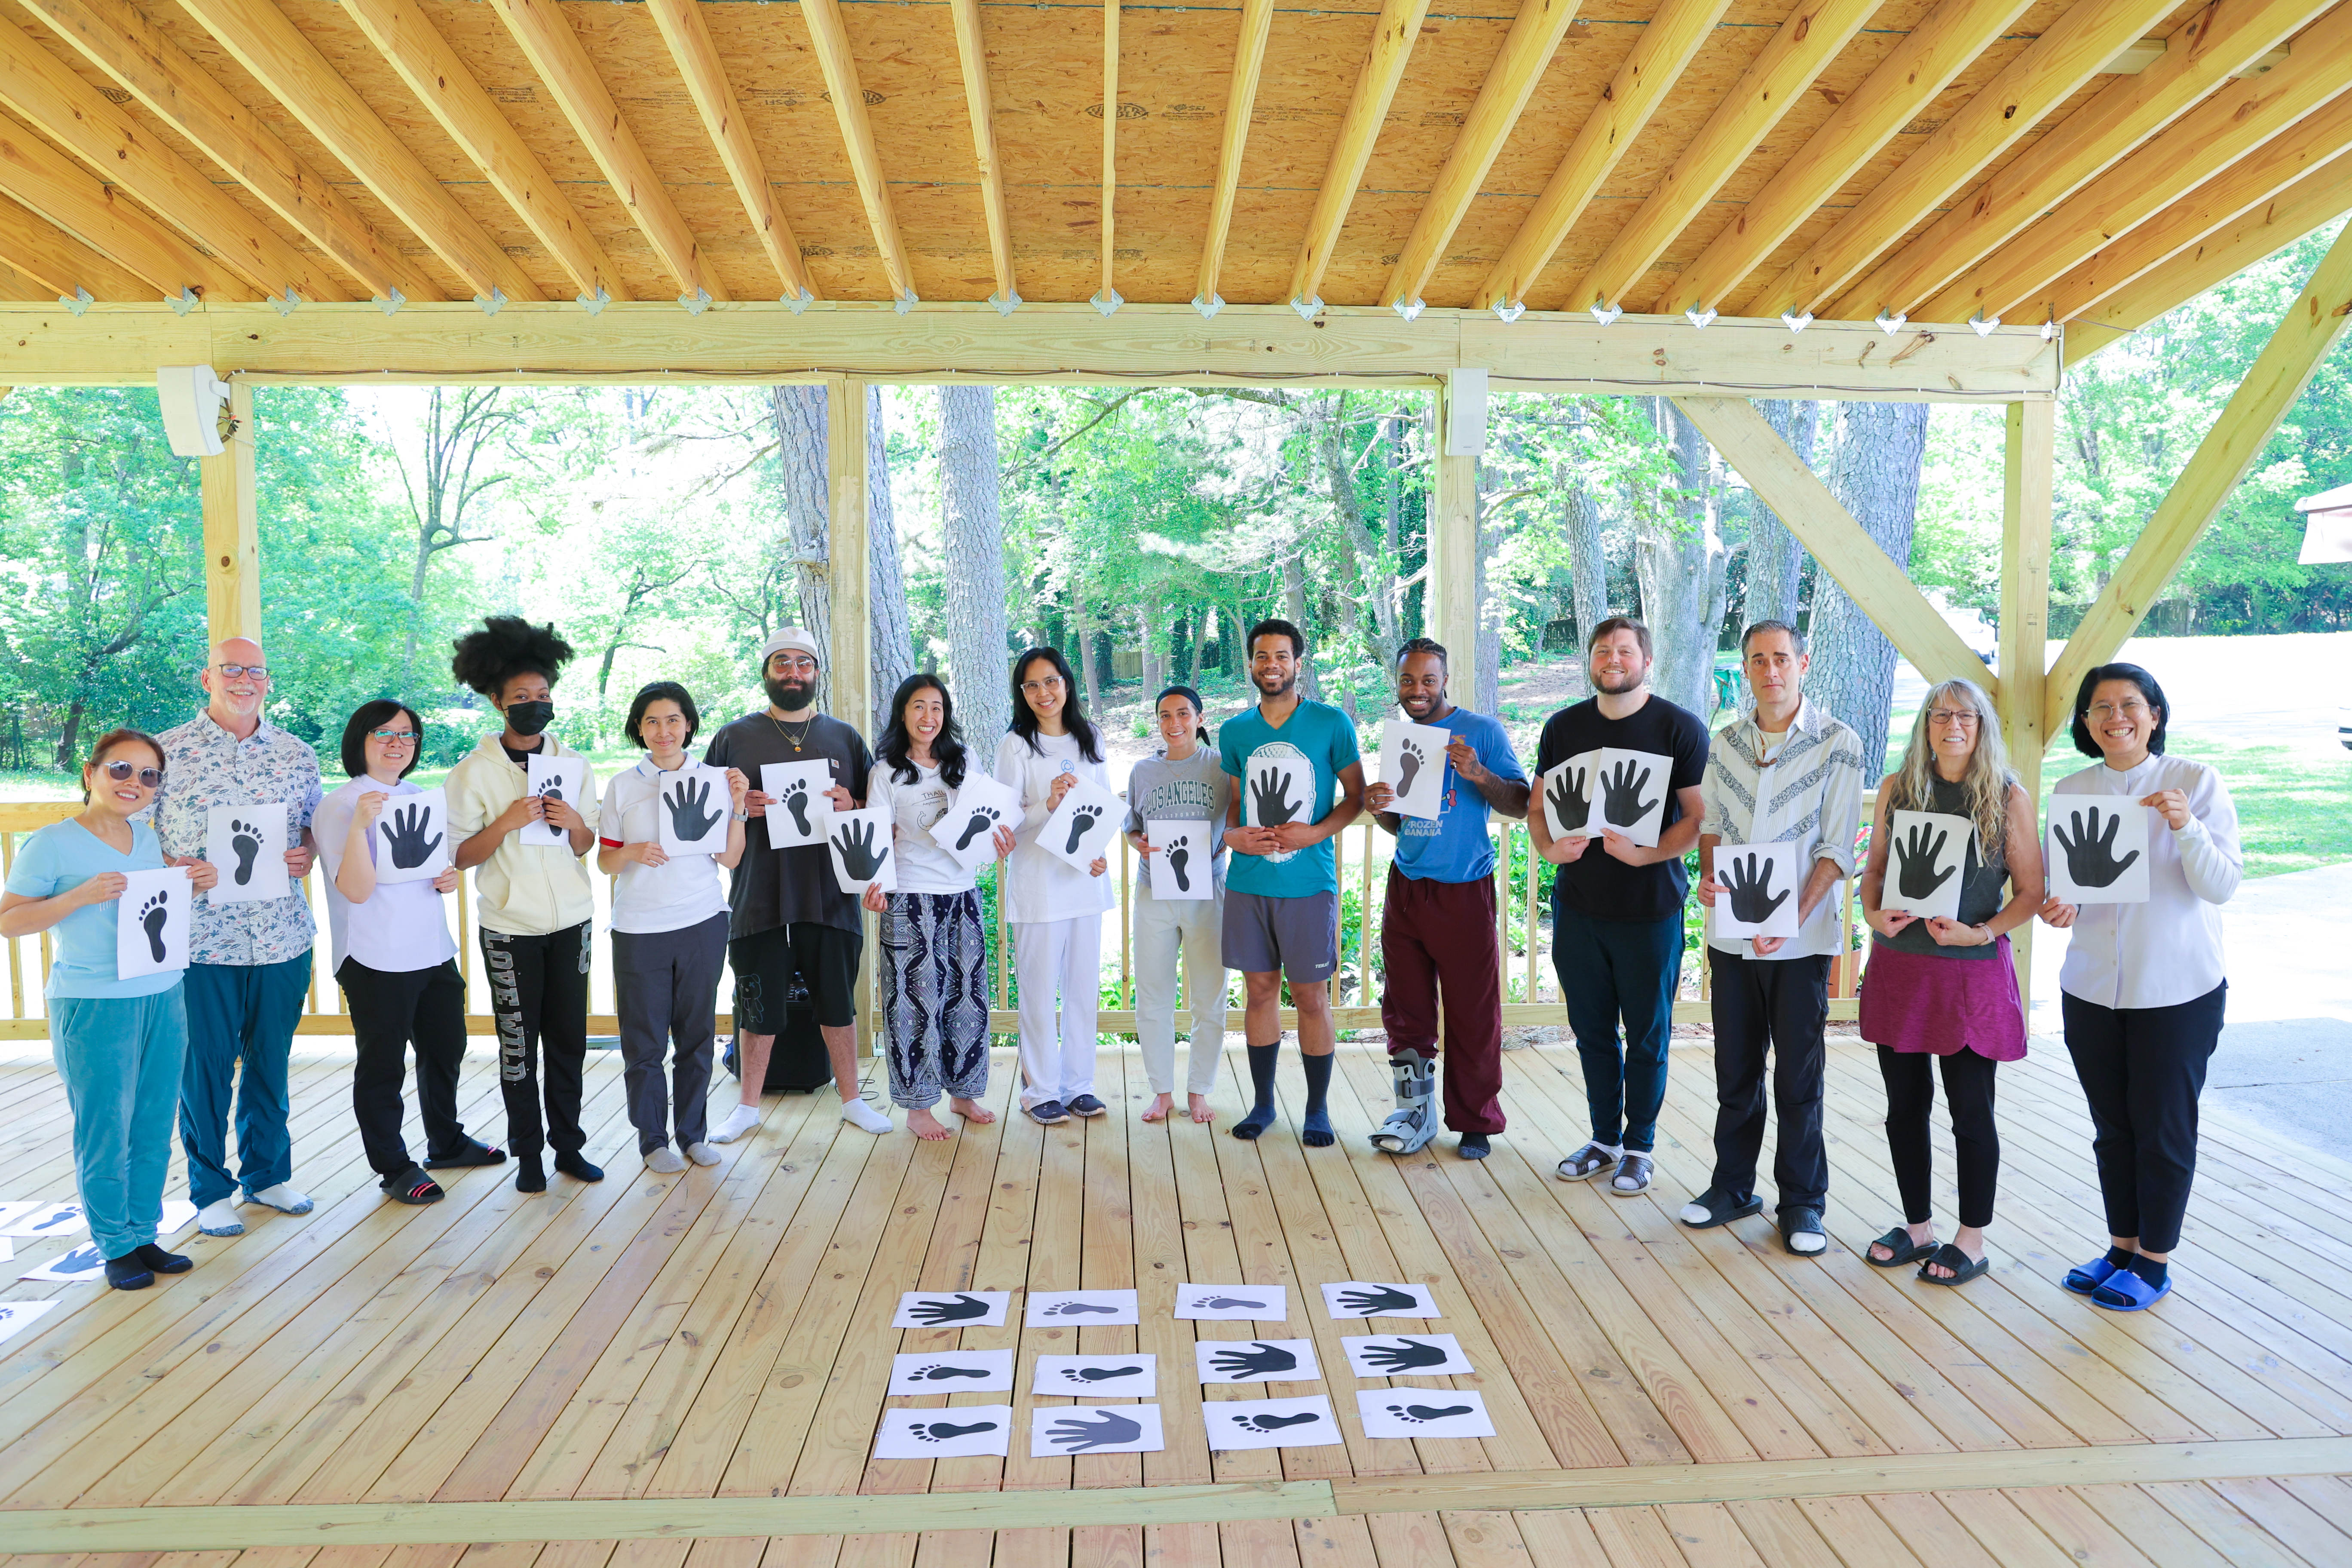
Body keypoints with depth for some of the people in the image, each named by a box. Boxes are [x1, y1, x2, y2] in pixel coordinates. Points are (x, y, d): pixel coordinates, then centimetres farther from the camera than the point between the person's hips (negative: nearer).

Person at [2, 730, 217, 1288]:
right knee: (105, 1131, 3)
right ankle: (116, 1246, 18)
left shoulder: (148, 838, 9)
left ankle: (144, 1234, 24)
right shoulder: (52, 844, -8)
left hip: (164, 998, 6)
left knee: (154, 1127, 11)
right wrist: (82, 895, -21)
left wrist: (194, 886, 3)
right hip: (92, 1007, -5)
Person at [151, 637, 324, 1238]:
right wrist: (174, 869, -16)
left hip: (281, 937, 3)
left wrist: (306, 855, -6)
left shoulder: (297, 756, 7)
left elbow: (315, 825, 15)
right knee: (205, 1070, 6)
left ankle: (267, 1174, 31)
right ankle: (211, 1189, 23)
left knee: (270, 1064, 14)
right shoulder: (167, 752, -1)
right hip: (200, 940, -3)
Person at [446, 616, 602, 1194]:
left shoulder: (574, 764, 6)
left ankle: (568, 1144, 18)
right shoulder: (474, 771, -4)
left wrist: (574, 824, -11)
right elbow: (461, 855, -6)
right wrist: (507, 823, -20)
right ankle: (528, 1154, 14)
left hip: (570, 919, 3)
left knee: (569, 1038, 7)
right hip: (510, 925, -3)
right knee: (519, 1042, 3)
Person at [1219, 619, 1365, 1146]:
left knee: (1312, 997, 3)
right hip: (1248, 882, 3)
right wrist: (1231, 834, -3)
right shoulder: (1235, 732, 8)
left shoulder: (1331, 724, -2)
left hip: (1308, 883, -3)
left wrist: (1318, 832, -14)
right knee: (1260, 991, 10)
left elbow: (1355, 795, 2)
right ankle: (1262, 1103, 24)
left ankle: (1317, 1110, 17)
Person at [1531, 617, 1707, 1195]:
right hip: (1578, 904, 4)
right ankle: (1604, 1138, 29)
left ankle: (1640, 1145, 23)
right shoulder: (1563, 727, 7)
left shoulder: (1680, 728, -5)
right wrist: (1549, 847, -9)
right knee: (1592, 1030, 13)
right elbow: (1539, 808, 11)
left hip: (1650, 908, -3)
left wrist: (1646, 854, -23)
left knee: (1647, 1034, 7)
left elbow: (1699, 816, -8)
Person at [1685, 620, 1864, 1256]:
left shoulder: (1838, 744, -5)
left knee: (1798, 1075, 4)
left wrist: (1794, 917, -18)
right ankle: (1733, 1186, 27)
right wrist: (1707, 876, -4)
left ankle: (1802, 1201, 18)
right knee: (1735, 1068, 13)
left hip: (1800, 936, -4)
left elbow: (1837, 848, -8)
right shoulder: (1726, 743, 7)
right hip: (1732, 932, 4)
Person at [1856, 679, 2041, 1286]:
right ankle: (1918, 1226, 28)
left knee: (1971, 1113, 5)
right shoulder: (1897, 788, 5)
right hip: (1898, 967, 3)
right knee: (1905, 1107, 11)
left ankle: (1972, 1240, 21)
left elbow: (2031, 891, -3)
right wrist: (1873, 913, -8)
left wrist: (1981, 932, -17)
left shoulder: (2009, 798, -4)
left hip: (1972, 972, -3)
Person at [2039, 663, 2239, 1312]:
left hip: (2178, 991, -4)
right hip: (2092, 987, 4)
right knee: (2112, 1128, 14)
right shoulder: (2071, 790, 3)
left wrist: (2186, 828, -27)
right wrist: (2060, 908, -12)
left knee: (2164, 1129, 6)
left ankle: (2155, 1260, 22)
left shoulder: (2197, 782, -8)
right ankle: (2122, 1246, 30)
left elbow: (2222, 886, -11)